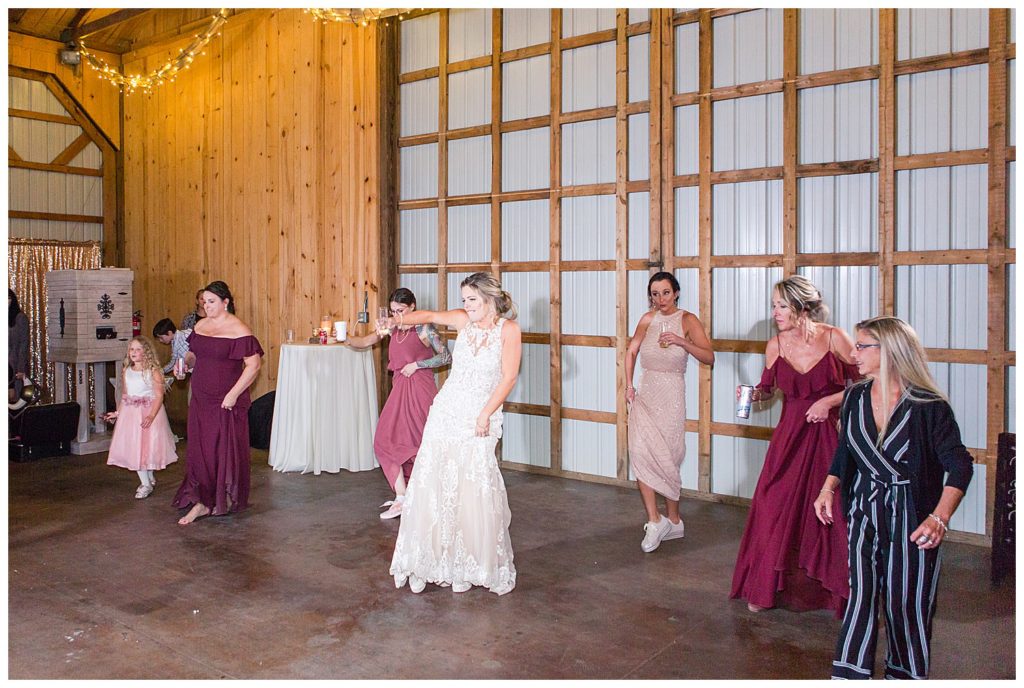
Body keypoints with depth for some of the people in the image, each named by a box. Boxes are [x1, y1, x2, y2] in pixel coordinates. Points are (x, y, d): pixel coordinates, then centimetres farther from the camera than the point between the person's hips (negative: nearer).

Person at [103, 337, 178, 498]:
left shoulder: (153, 371, -10)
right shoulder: (126, 371, 8)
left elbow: (159, 395, -15)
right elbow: (124, 395, 17)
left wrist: (151, 415, -24)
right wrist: (117, 412, 14)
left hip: (149, 411, -5)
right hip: (130, 412, 5)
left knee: (147, 446, 0)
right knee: (133, 447, 4)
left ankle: (147, 484, 14)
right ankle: (147, 481, 15)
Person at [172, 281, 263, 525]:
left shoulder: (238, 330, -12)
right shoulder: (200, 326, 9)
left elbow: (253, 365, -16)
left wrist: (233, 394, -20)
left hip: (226, 402, -6)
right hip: (200, 399, 6)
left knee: (226, 449, 4)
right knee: (199, 449, 7)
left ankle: (226, 501, 20)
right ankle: (201, 502, 14)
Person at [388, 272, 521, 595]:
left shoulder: (509, 329, -7)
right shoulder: (464, 320, 3)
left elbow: (509, 377, -10)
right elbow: (431, 316, 12)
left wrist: (485, 415, -13)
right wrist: (400, 319, -7)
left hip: (478, 418, -4)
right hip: (446, 411, 4)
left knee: (475, 490, -6)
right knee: (432, 482, 4)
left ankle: (472, 565, 11)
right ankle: (427, 562, 17)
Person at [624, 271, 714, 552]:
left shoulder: (687, 320, -5)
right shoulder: (648, 319, 6)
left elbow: (709, 358, -13)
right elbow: (631, 351, 19)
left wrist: (682, 341, -26)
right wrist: (629, 386, 11)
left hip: (671, 395, -3)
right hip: (644, 392, 4)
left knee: (666, 458, 1)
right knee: (640, 453, -10)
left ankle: (672, 520, 19)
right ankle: (654, 520, -2)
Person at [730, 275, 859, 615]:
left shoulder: (834, 338, -9)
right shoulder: (775, 345, 0)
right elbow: (768, 387, 14)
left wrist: (829, 401, -13)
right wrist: (754, 393, -7)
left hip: (831, 433, -2)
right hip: (790, 434, 3)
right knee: (775, 510, 2)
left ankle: (838, 590, 22)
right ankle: (766, 587, 19)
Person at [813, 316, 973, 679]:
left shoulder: (928, 406, -15)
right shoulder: (855, 397, 1)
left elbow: (960, 466, -14)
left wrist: (939, 517, -26)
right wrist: (828, 489, -1)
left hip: (911, 516, -3)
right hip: (864, 509, 4)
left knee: (905, 600, 6)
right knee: (861, 595, 3)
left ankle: (904, 673, 28)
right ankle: (848, 674, 10)